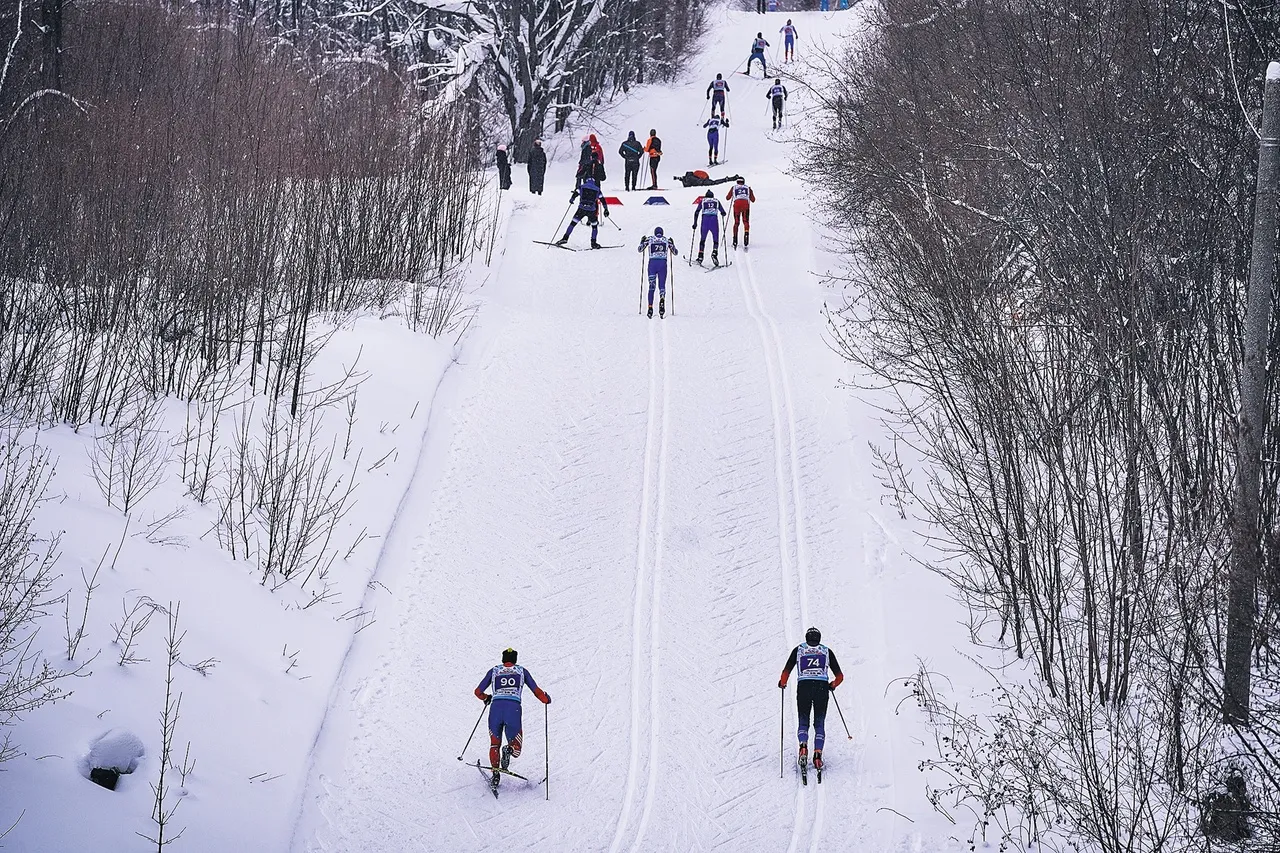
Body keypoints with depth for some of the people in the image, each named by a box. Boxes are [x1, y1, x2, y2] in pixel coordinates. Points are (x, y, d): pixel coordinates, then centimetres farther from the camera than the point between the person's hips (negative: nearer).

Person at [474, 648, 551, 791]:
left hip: (495, 708, 1)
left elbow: (478, 692, 20)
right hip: (514, 710, -1)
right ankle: (509, 750, -25)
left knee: (495, 745, 21)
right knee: (516, 751, 12)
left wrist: (486, 698, 42)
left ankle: (495, 774, -2)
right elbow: (536, 691, 13)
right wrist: (546, 699, 34)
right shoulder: (522, 671, 17)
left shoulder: (494, 671, 18)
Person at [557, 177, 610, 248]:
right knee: (594, 226, 19)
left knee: (573, 223, 10)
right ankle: (593, 243, 16)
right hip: (592, 210, 1)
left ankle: (565, 238, 5)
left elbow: (575, 194, 4)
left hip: (581, 209, -1)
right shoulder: (597, 190, 15)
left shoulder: (582, 187, 12)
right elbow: (603, 200, 12)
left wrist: (571, 200, 24)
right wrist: (606, 210, 19)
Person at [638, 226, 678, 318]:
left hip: (652, 263, 0)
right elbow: (675, 253, 16)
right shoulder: (667, 240, 10)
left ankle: (650, 307, -3)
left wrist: (642, 241, 31)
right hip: (663, 264, 0)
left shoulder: (649, 239, 8)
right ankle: (662, 300, -27)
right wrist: (672, 244, 33)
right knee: (662, 286, 5)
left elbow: (639, 250, 14)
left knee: (651, 287, 9)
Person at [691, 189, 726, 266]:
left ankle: (700, 257, 6)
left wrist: (695, 223, 17)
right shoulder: (716, 201, 20)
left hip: (705, 220, 0)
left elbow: (696, 212, 11)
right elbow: (723, 213, 19)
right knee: (716, 240, 7)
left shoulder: (702, 201, 19)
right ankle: (714, 253, -18)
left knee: (703, 239, 14)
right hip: (714, 220, 0)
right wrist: (722, 213, 43)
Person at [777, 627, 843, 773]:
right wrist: (833, 685, 36)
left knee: (803, 722, 10)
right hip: (822, 687, 0)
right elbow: (840, 676, 16)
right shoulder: (827, 651, 17)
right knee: (819, 723, 9)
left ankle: (803, 745, -18)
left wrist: (782, 683, 26)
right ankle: (818, 753, -10)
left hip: (803, 687, 0)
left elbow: (786, 671, 7)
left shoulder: (798, 650, 15)